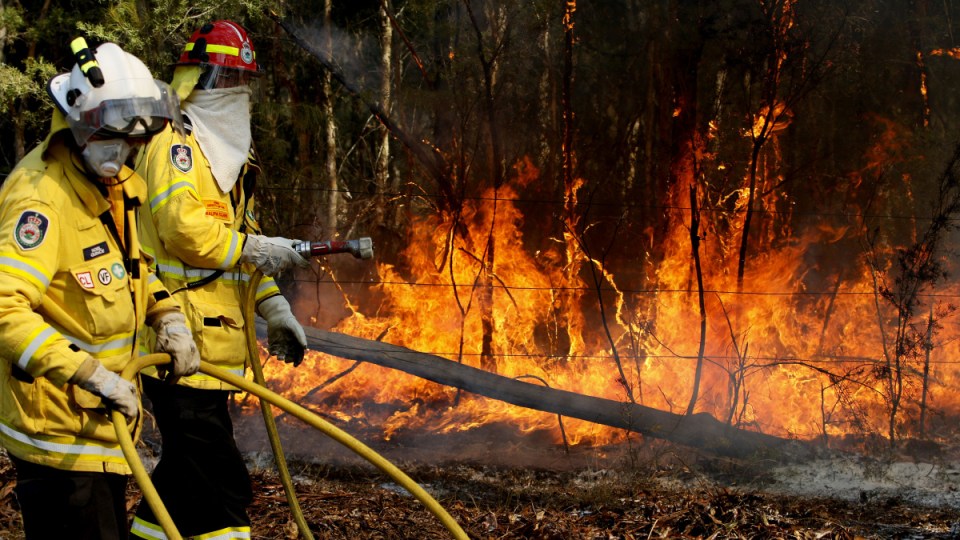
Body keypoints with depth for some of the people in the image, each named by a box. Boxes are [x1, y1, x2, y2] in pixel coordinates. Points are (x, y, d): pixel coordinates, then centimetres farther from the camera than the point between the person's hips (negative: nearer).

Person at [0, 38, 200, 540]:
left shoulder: (112, 183, 8)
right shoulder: (42, 197, -24)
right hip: (57, 423, -10)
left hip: (101, 415, 10)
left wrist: (167, 315, 9)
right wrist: (90, 374, -38)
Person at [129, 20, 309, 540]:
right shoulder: (174, 146, -10)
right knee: (220, 482, -10)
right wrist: (258, 248, -17)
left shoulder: (227, 153, 22)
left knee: (187, 467, 17)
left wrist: (274, 308, 18)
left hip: (212, 340, 10)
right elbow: (184, 228, -23)